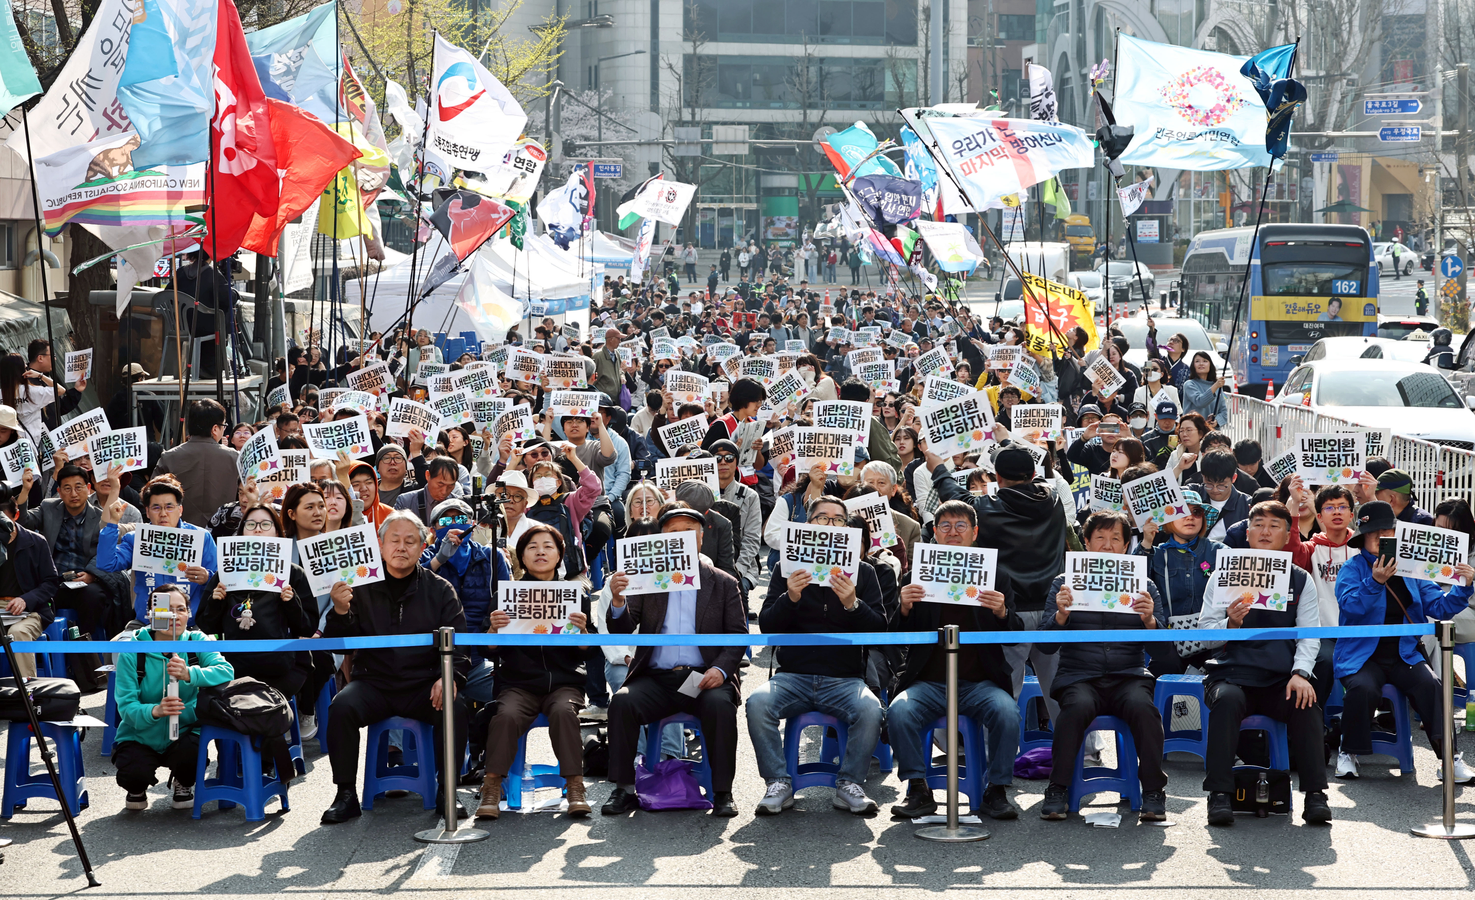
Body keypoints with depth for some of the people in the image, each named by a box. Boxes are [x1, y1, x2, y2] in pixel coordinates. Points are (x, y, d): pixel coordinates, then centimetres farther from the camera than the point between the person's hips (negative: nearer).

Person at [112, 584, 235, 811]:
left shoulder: (196, 642, -7)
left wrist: (190, 674, -44)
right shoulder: (133, 650, -13)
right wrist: (155, 711, -40)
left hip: (183, 732, 1)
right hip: (139, 738, -1)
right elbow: (126, 704, -18)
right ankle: (137, 789, 13)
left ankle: (183, 784, 9)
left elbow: (226, 672, -25)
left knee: (191, 755, -31)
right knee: (135, 773, -30)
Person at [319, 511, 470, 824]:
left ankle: (446, 793, -12)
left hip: (423, 685, 0)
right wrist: (340, 612, -17)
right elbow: (339, 645, 3)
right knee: (341, 707, -27)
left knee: (455, 708, -28)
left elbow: (458, 645, 2)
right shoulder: (361, 587, 6)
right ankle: (346, 795, -13)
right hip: (374, 683, 0)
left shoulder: (439, 590, 8)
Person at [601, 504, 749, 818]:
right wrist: (618, 600, -18)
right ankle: (624, 790, -20)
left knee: (720, 704, -33)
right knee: (622, 701, -28)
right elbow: (621, 629, 5)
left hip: (703, 678, -1)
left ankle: (723, 793, -23)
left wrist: (721, 669, -13)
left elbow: (738, 636, 7)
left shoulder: (723, 584, 14)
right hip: (656, 679, 1)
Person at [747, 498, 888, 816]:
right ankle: (778, 785, -15)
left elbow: (880, 629, 0)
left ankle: (849, 785, -11)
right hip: (793, 675, 0)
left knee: (870, 710, -31)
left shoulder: (862, 573, 10)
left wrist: (852, 604, -18)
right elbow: (766, 626, 2)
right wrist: (790, 598, -17)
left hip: (844, 679, 0)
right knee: (758, 703, -29)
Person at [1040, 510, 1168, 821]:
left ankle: (1153, 793, -21)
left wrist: (1149, 619, -17)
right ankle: (1057, 789, -23)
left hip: (1129, 676, 1)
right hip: (1079, 676, -1)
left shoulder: (1143, 586, 15)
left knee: (1142, 706, -32)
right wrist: (1061, 614, -17)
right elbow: (1046, 645, 3)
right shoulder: (1065, 583, 12)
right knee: (1078, 706, -34)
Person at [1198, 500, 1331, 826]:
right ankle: (1219, 793, -32)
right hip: (1233, 673, -1)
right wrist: (1230, 624, -20)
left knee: (1306, 702, -29)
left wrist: (1300, 673, -15)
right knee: (1227, 699, -33)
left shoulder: (1300, 579, 13)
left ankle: (1315, 793, -24)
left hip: (1280, 679, 1)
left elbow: (1309, 634, 4)